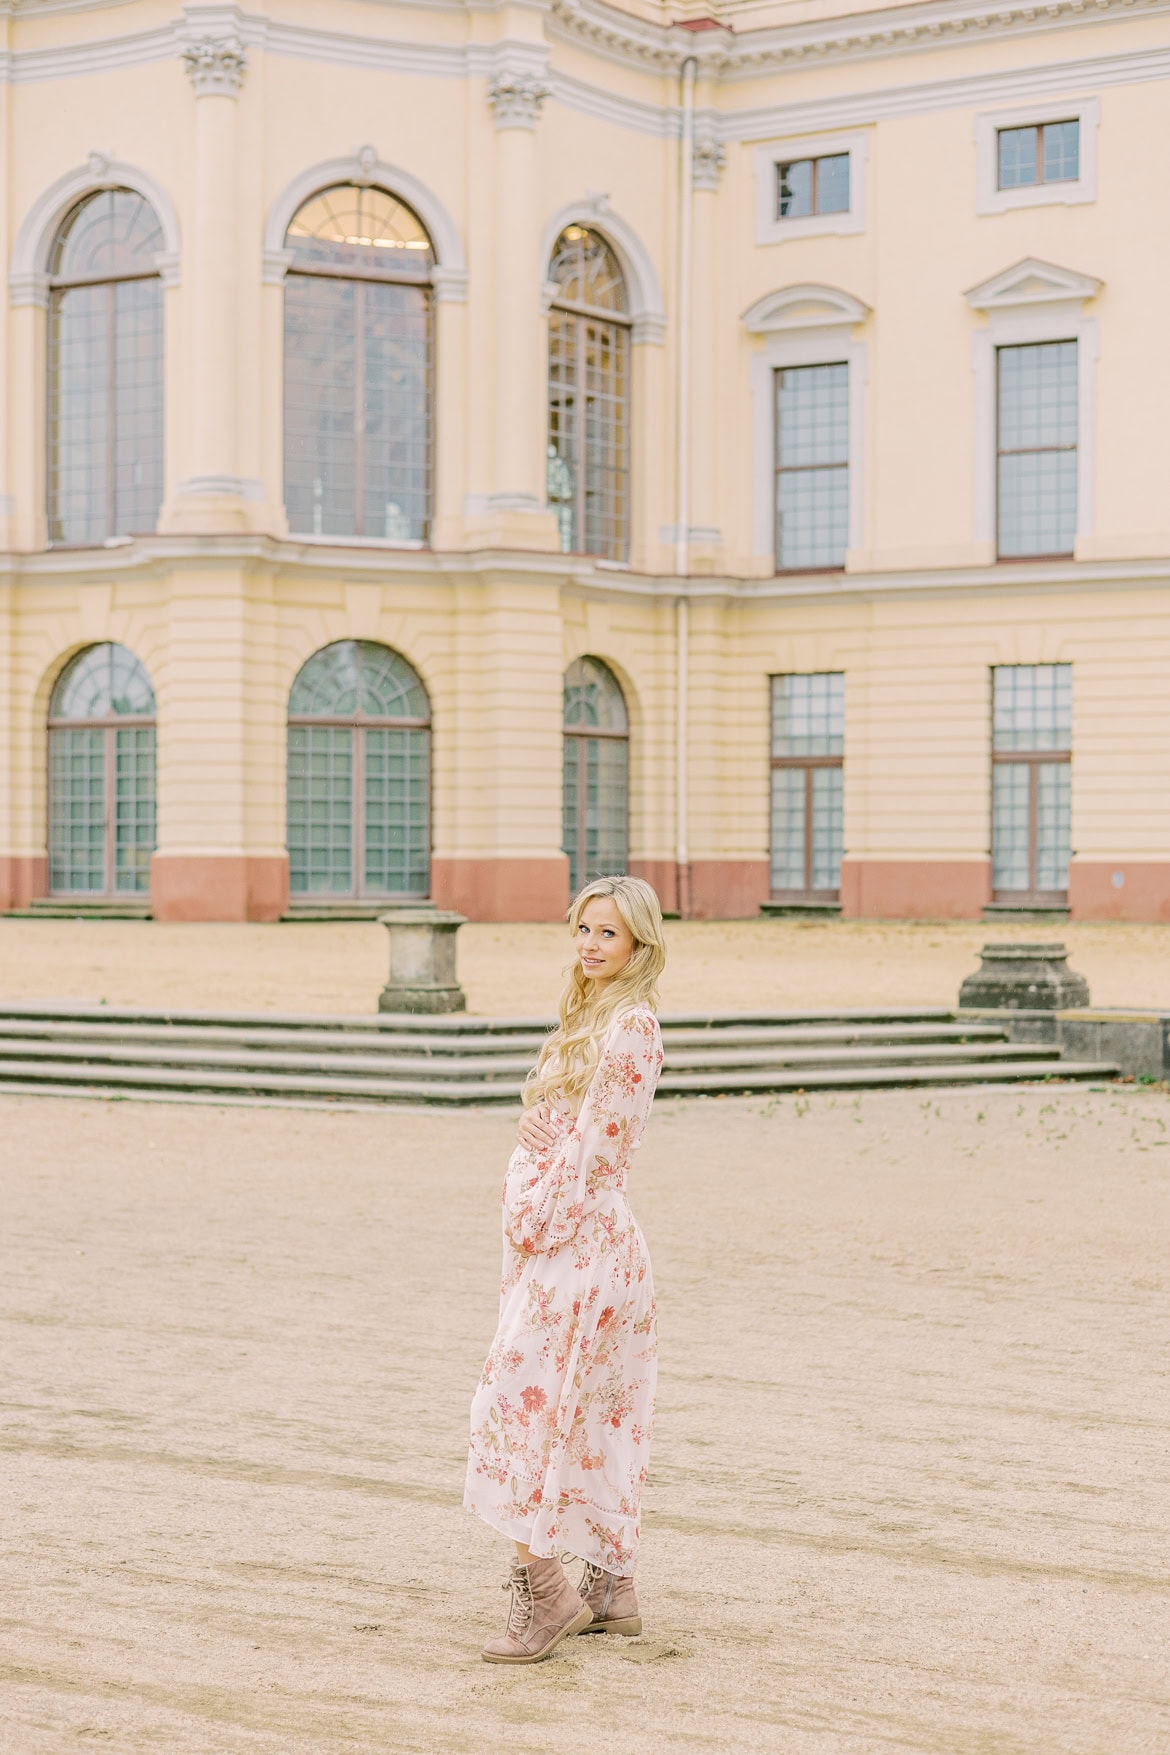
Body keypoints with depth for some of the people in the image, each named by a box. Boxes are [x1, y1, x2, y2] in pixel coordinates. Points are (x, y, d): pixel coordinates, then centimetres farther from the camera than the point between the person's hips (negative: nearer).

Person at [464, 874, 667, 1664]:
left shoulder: (631, 1026, -13)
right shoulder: (592, 1019, 17)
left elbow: (594, 1142, -17)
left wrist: (539, 1225, -15)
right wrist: (529, 1224, 11)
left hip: (577, 1238, -10)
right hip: (559, 1235, 10)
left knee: (525, 1399, -12)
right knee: (592, 1414, 11)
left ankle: (543, 1589, -9)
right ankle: (612, 1588, 17)